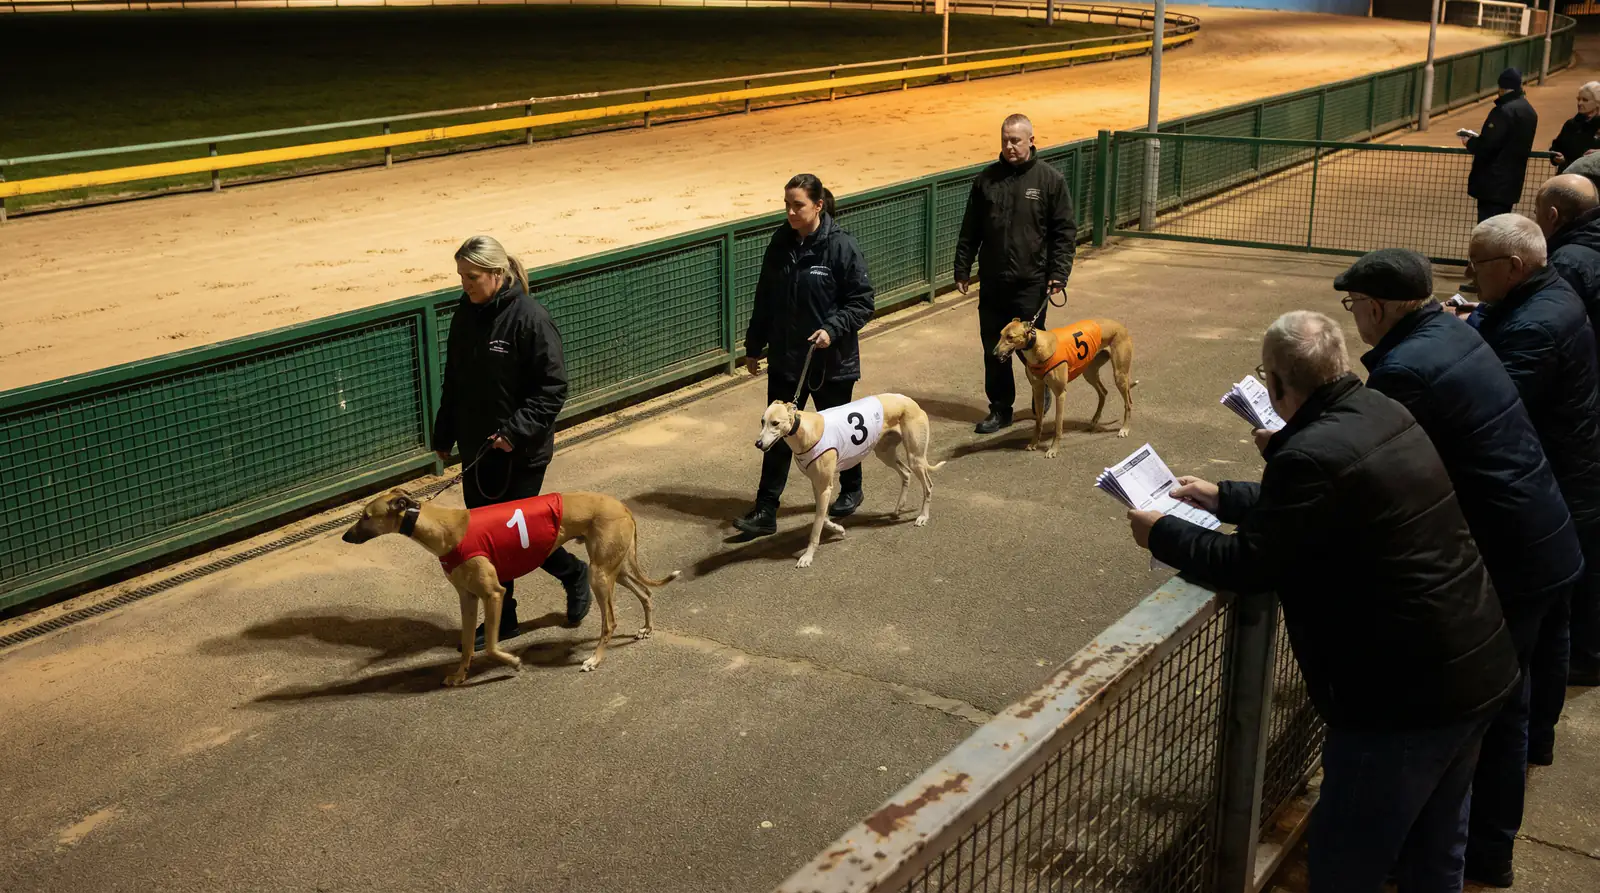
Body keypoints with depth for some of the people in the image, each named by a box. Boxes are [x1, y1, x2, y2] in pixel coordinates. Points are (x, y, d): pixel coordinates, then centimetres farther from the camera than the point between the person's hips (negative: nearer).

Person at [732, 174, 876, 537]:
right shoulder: (780, 243, 0)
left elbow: (863, 302, -11)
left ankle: (851, 490, 38)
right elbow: (764, 300, 9)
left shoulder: (841, 245, -15)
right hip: (784, 359, 4)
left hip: (830, 360, -4)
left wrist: (833, 330, -25)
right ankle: (766, 511, 6)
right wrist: (754, 347, 12)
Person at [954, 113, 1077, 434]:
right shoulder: (987, 179, 5)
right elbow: (970, 230, 10)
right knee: (993, 347, 7)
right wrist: (962, 269, 8)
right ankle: (1000, 408, 19)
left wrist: (1059, 273, -10)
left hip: (1031, 281, -3)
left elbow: (1065, 231, -3)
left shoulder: (1050, 179, -3)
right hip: (993, 281, 3)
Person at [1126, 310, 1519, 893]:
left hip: (1406, 695, -9)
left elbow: (1247, 566, -15)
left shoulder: (1313, 454, -25)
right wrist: (1221, 497, 25)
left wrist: (1161, 534, 0)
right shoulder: (1387, 413, 4)